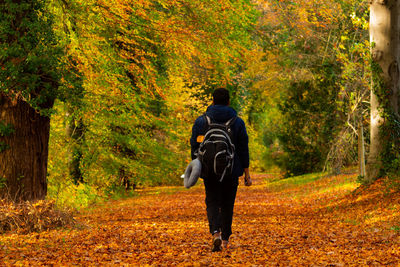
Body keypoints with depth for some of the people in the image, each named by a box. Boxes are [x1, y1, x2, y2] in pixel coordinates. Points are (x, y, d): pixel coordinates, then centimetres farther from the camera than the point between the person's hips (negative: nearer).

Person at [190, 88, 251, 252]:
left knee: (212, 203, 4)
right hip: (231, 171, 1)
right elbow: (243, 150, -1)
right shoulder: (238, 122, -1)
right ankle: (225, 239, 22)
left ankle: (215, 233, -21)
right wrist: (247, 174, 3)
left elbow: (195, 147, 1)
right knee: (227, 204, 14)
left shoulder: (200, 121, -1)